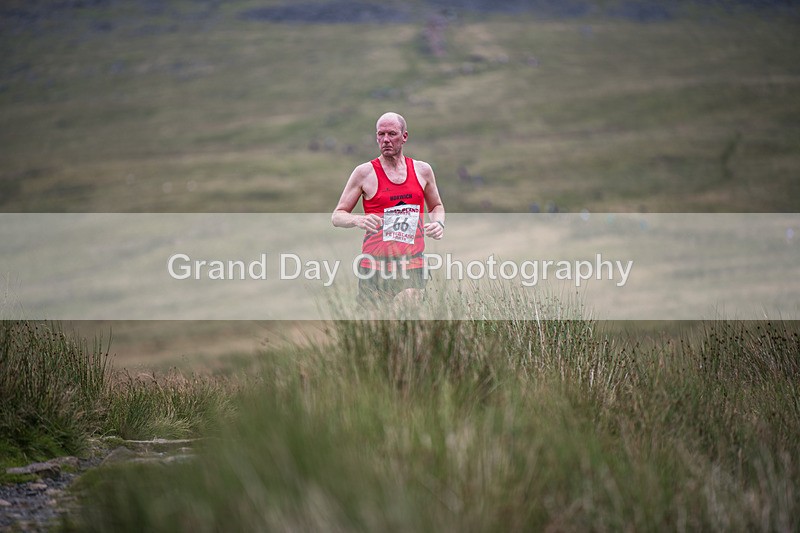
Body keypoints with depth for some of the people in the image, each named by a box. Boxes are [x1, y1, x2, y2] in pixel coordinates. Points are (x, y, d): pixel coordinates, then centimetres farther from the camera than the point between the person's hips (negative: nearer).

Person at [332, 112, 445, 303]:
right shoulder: (365, 173, 1)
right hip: (375, 267, -2)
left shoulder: (422, 170, 11)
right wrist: (358, 220, -18)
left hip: (412, 266, 2)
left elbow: (436, 206, 28)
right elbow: (337, 216, 3)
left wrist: (438, 223, 5)